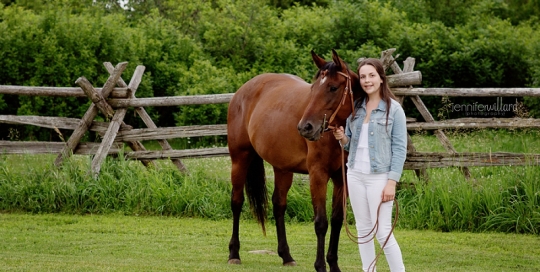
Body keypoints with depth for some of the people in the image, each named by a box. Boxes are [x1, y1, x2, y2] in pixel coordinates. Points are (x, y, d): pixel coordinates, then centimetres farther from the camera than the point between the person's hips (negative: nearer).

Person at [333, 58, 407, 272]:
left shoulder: (394, 109, -7)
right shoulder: (355, 107, 7)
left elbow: (399, 148, -9)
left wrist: (392, 182, -16)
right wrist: (342, 139, -7)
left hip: (379, 176, -6)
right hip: (355, 175, 6)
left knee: (383, 233, -6)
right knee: (363, 230, 10)